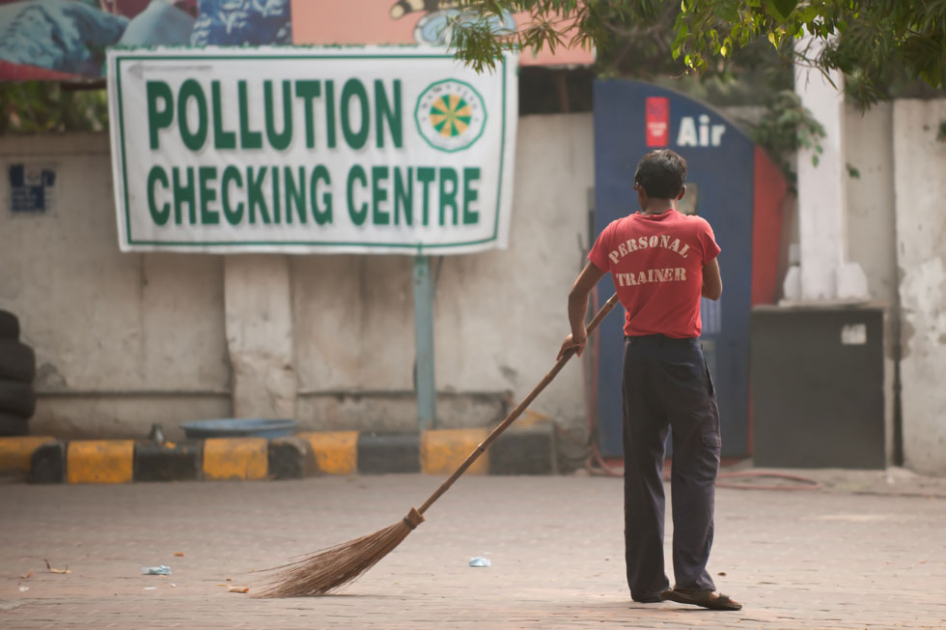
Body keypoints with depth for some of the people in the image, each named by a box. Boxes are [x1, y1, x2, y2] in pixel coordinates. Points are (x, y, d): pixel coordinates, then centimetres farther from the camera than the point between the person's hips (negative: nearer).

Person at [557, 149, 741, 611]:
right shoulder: (696, 231, -5)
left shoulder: (615, 234, 4)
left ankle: (646, 581, 10)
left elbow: (579, 291, 13)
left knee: (641, 469, 9)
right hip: (682, 356, -4)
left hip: (637, 356, 4)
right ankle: (691, 577, -12)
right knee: (696, 465, -2)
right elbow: (714, 291, 7)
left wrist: (578, 335, 30)